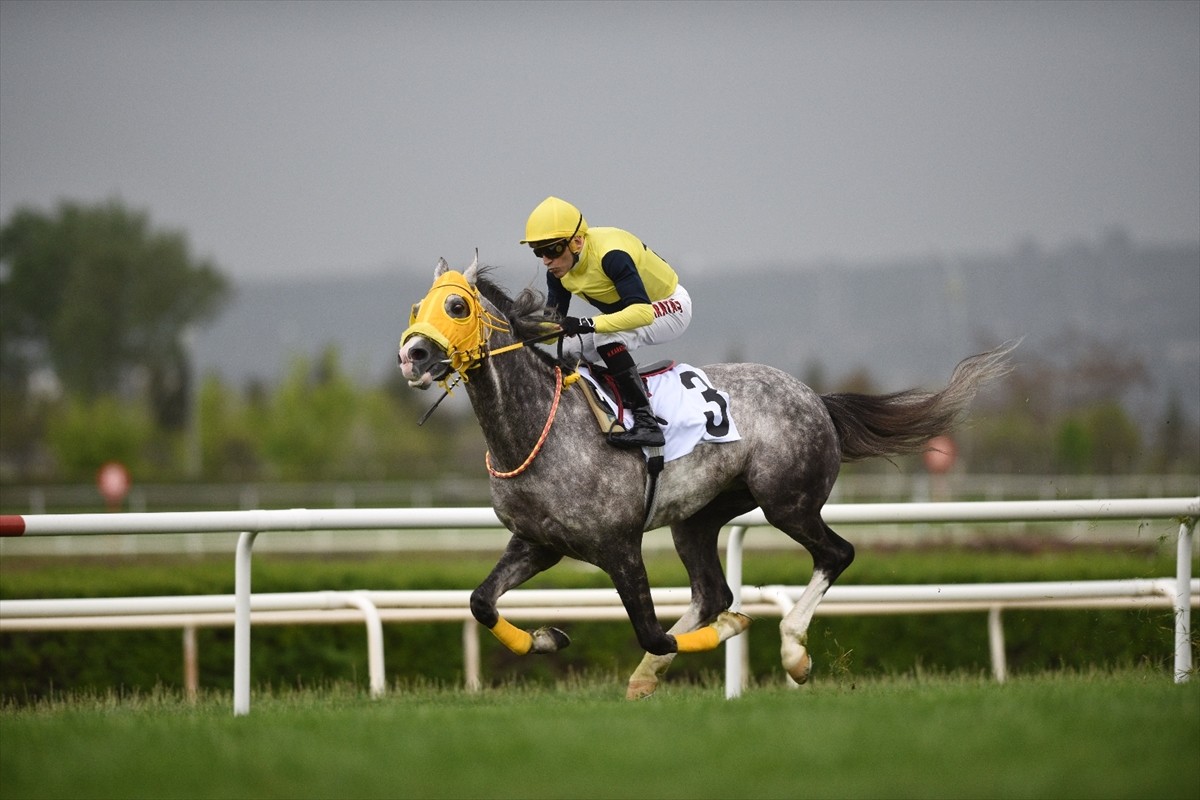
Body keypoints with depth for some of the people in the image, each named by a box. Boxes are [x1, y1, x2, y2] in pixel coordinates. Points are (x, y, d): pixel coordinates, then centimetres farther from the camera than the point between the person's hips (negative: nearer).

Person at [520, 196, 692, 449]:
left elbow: (642, 311, -44)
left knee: (607, 337, -33)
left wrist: (587, 325, -53)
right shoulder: (558, 271, -10)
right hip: (623, 314, 9)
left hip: (670, 305, -9)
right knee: (569, 350, -5)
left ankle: (646, 421, -36)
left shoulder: (610, 255, -35)